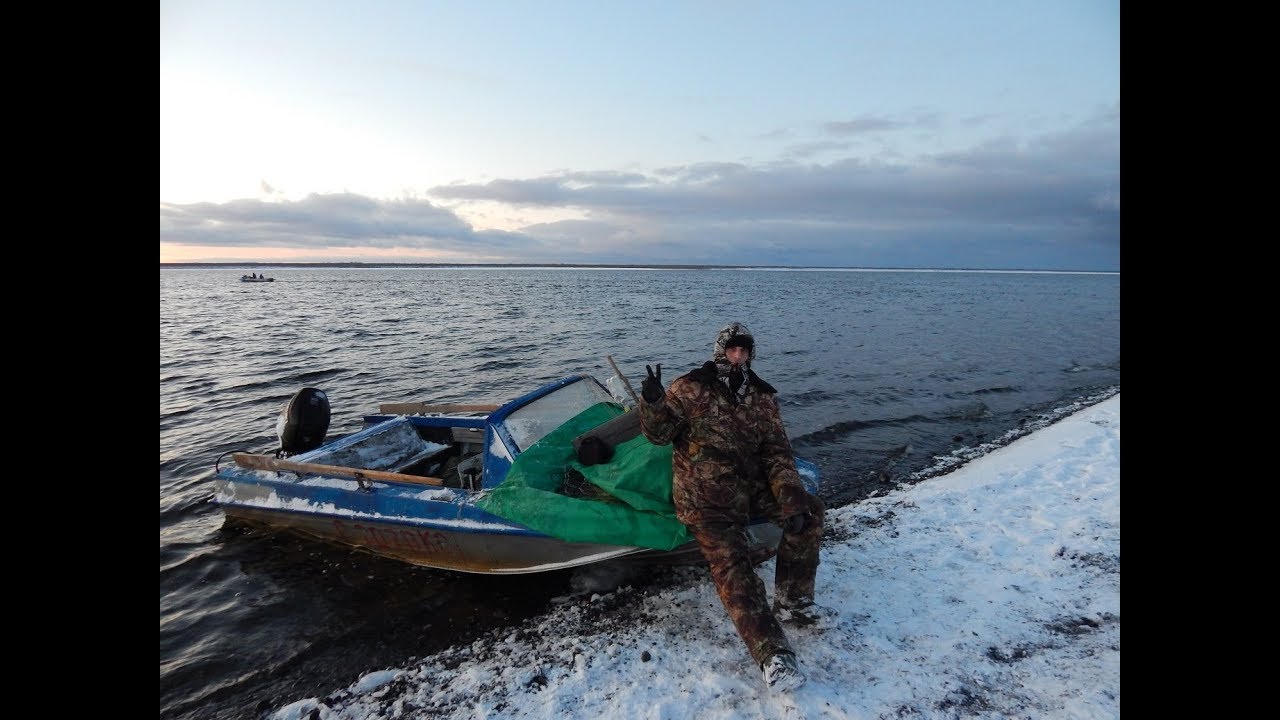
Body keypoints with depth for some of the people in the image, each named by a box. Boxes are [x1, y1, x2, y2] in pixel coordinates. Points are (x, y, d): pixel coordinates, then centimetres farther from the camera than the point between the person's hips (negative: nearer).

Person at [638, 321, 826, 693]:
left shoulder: (761, 397, 9)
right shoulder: (690, 388, -3)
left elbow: (778, 452, 3)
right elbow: (659, 433, -7)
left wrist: (791, 497, -13)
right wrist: (653, 402, -30)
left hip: (750, 486, 5)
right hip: (706, 498, -5)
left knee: (809, 511, -9)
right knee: (732, 567, -19)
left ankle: (792, 600, 4)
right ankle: (773, 654, -19)